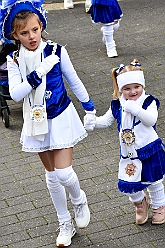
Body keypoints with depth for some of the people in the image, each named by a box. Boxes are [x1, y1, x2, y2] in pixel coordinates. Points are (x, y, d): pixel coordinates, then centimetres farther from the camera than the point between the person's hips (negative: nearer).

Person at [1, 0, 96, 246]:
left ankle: (79, 200, 26)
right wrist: (38, 73, -31)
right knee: (52, 175, 15)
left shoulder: (56, 51, -14)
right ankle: (65, 225, 31)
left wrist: (89, 108, 7)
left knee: (64, 173, -10)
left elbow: (74, 81, -1)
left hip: (61, 118, -2)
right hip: (37, 122, 3)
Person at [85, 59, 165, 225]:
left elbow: (151, 120, -27)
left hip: (149, 150, -3)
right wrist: (93, 122, -7)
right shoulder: (118, 105, -1)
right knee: (126, 185, -2)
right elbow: (107, 120, 11)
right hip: (128, 153, 3)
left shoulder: (149, 102, -11)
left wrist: (136, 109, -37)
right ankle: (140, 202, 30)